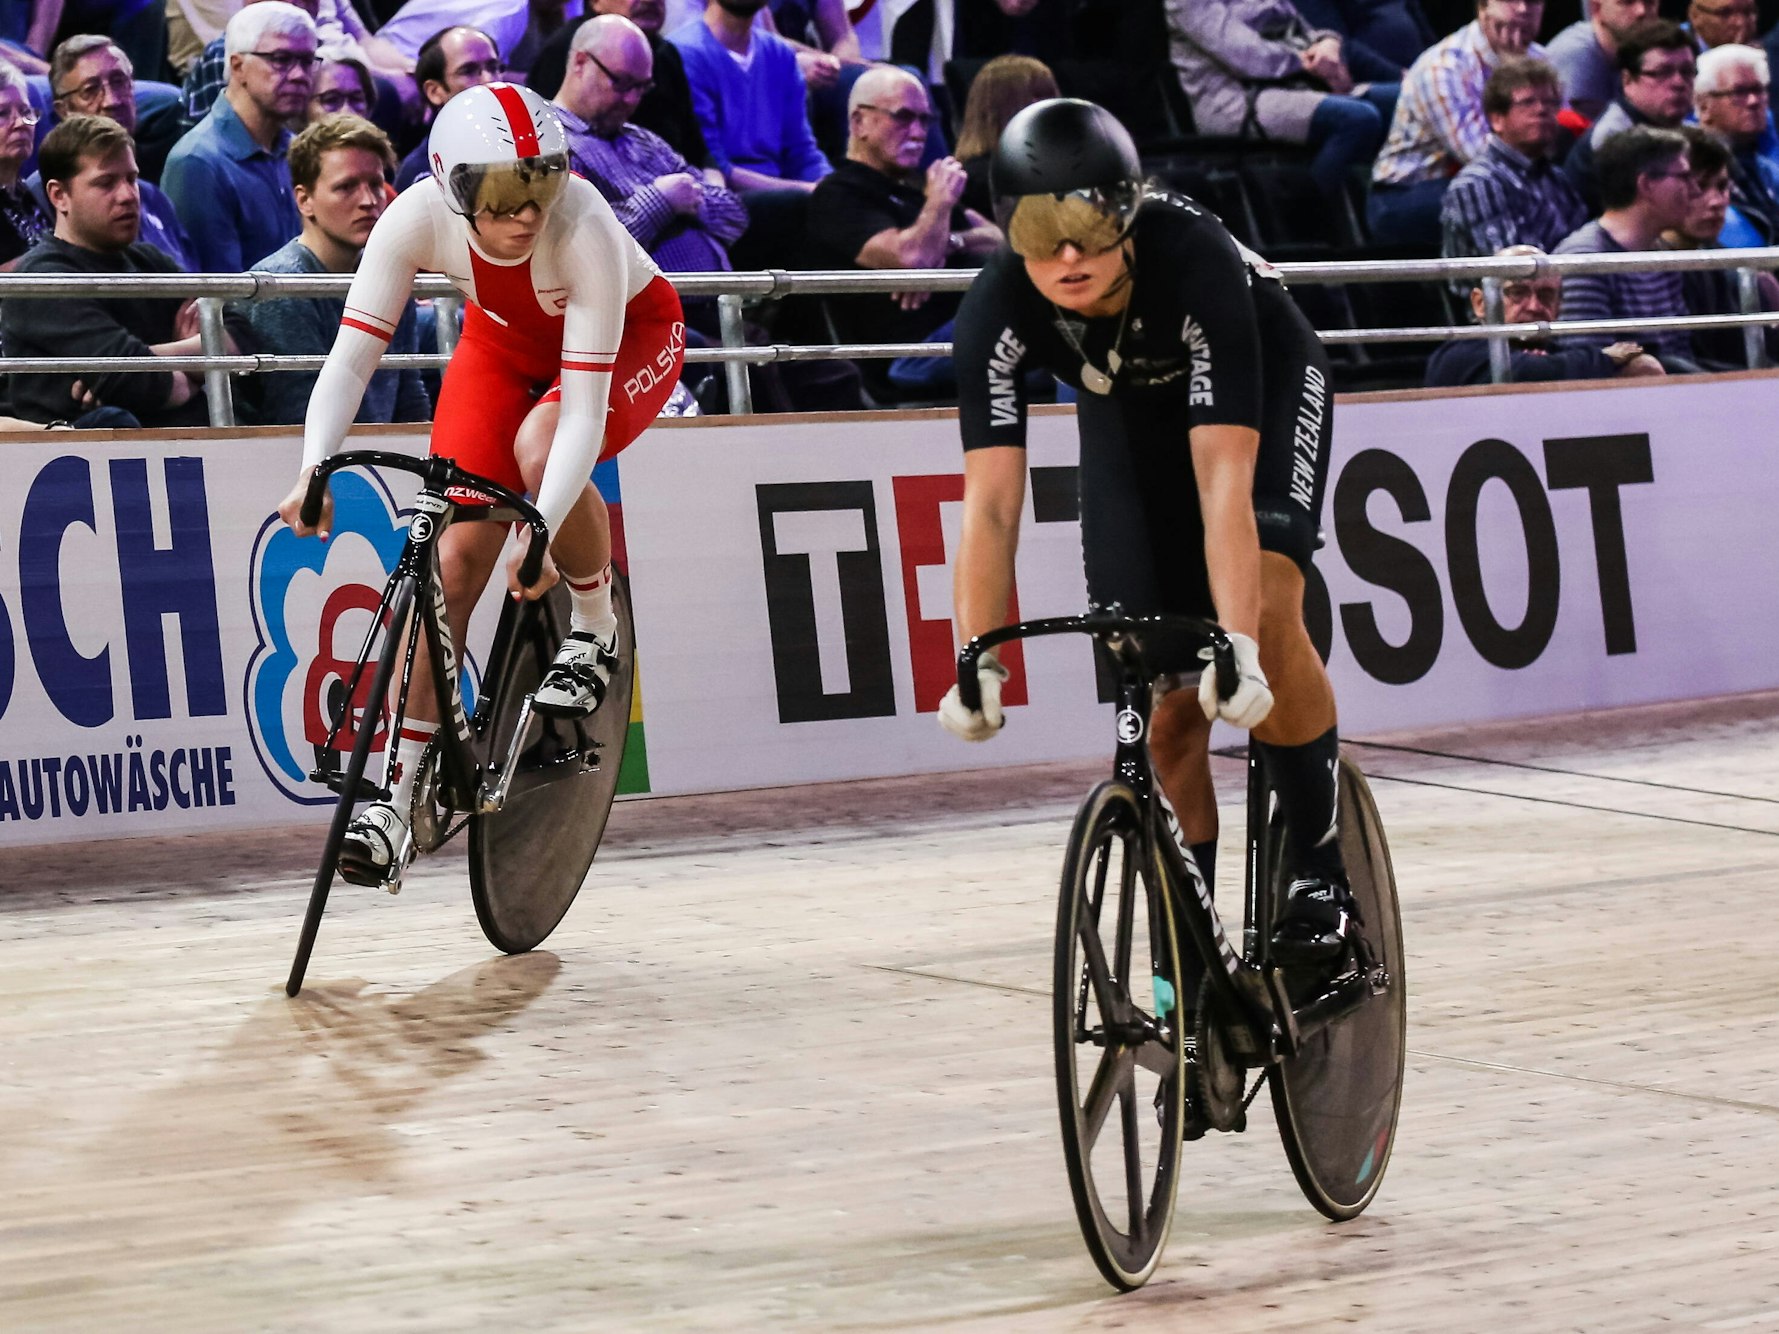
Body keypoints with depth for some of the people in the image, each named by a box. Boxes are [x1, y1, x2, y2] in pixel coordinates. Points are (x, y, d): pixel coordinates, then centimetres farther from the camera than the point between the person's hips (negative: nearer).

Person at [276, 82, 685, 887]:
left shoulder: (583, 233, -39)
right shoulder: (418, 218, -31)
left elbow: (583, 411, -40)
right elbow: (351, 357, -31)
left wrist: (543, 531, -52)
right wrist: (314, 471, -47)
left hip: (629, 336, -3)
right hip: (506, 340, 3)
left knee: (541, 448, -36)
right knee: (453, 560, -10)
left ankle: (596, 629, -7)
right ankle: (396, 796, -4)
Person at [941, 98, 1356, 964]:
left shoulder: (1195, 262, -40)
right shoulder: (996, 313, -32)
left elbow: (1224, 479, -45)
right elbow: (990, 507, -35)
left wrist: (1240, 648, -53)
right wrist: (979, 667, -45)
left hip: (1264, 382, -3)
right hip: (1128, 413, 3)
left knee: (1267, 610, -28)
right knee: (1168, 706, -3)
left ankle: (1321, 873, -11)